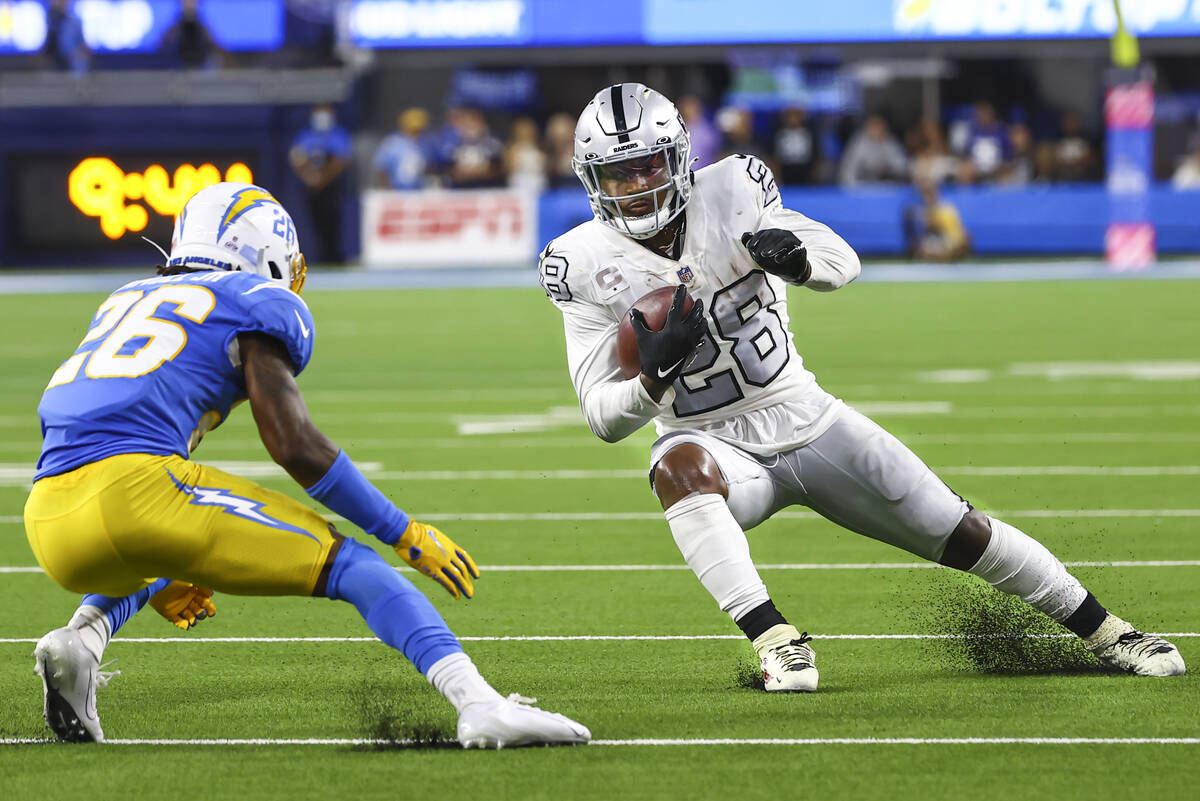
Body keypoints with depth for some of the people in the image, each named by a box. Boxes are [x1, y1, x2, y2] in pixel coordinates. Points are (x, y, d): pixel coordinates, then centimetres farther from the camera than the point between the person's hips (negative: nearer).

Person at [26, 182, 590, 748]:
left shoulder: (128, 300, 32)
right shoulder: (257, 303, 12)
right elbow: (294, 445, -1)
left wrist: (154, 581, 41)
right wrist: (406, 535, 8)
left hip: (51, 530, 6)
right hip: (134, 489, -6)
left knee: (148, 563, 41)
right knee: (348, 566, 3)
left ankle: (81, 638, 7)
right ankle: (479, 704, -18)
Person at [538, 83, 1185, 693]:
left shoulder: (730, 192, -10)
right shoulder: (586, 266, -11)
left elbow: (843, 263, -3)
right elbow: (605, 419, -9)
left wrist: (797, 257, -27)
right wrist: (655, 377, -31)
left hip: (804, 419, 2)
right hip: (717, 447, -2)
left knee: (960, 533, -2)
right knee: (680, 467, -38)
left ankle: (1104, 631, 17)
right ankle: (773, 639, -41)